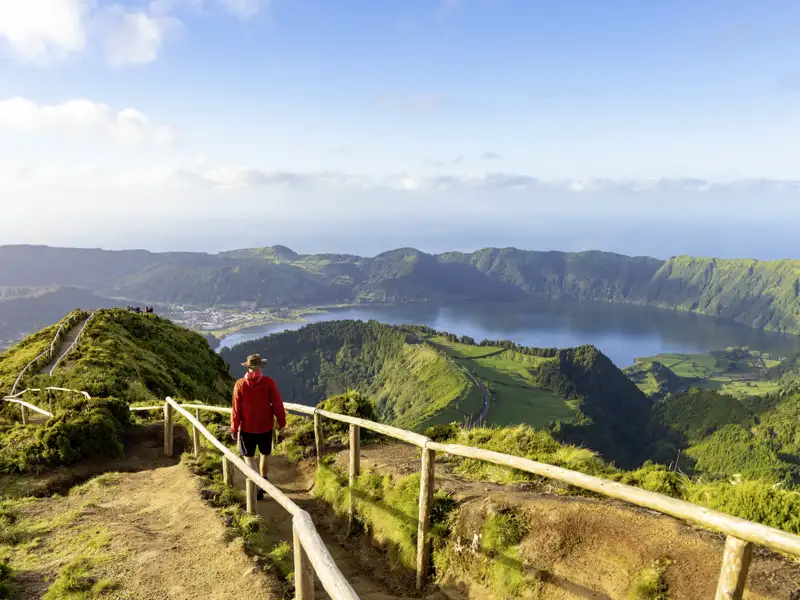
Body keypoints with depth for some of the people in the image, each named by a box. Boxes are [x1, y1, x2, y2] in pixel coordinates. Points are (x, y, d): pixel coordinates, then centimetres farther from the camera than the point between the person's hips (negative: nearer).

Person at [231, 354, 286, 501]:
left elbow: (236, 409, -7)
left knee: (249, 457, 9)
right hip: (266, 426, 1)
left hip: (247, 428, -1)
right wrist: (281, 422, 2)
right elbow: (277, 405, -10)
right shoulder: (269, 382, -12)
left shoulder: (240, 384, -10)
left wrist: (234, 429, 2)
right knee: (265, 454, 21)